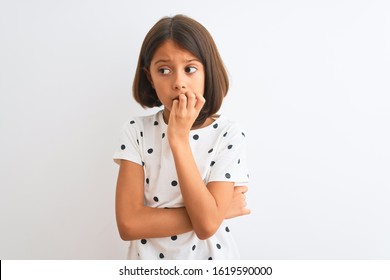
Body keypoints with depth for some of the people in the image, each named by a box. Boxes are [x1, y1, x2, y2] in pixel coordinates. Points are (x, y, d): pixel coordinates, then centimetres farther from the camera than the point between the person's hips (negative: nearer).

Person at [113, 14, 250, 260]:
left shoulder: (229, 134, -16)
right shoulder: (136, 131, -12)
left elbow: (208, 225, -24)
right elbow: (128, 224, -19)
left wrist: (179, 139, -28)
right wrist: (220, 211, -20)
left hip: (210, 258, -1)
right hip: (149, 258, 1)